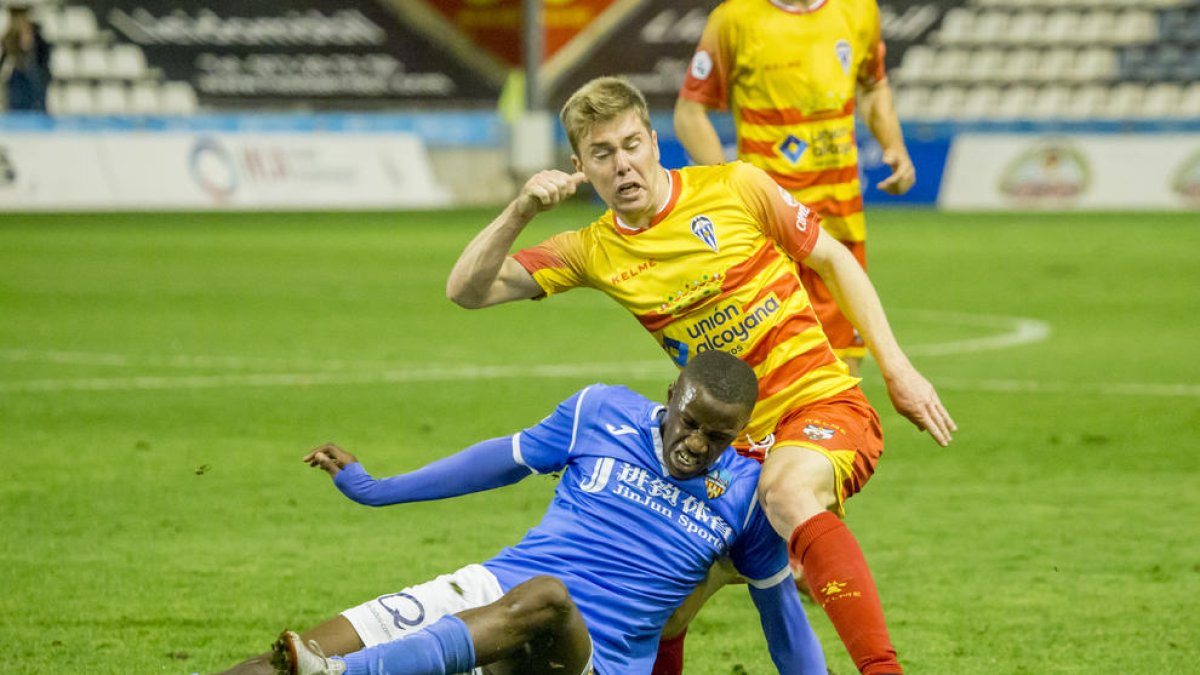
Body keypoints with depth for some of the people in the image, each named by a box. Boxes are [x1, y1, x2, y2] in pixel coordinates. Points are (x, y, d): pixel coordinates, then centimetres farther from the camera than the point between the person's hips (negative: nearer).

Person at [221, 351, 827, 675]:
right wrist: (374, 489, 22)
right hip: (495, 587, 4)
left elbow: (779, 605, 16)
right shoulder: (603, 414, 7)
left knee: (545, 596, -42)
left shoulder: (745, 495, 3)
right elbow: (507, 459, 19)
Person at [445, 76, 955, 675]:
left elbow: (833, 259, 6)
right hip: (733, 441, 5)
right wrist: (519, 212, -18)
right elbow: (468, 290, -2)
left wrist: (897, 368, 3)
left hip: (824, 402, -5)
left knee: (787, 492, -39)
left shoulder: (735, 188, -5)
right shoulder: (594, 252, 3)